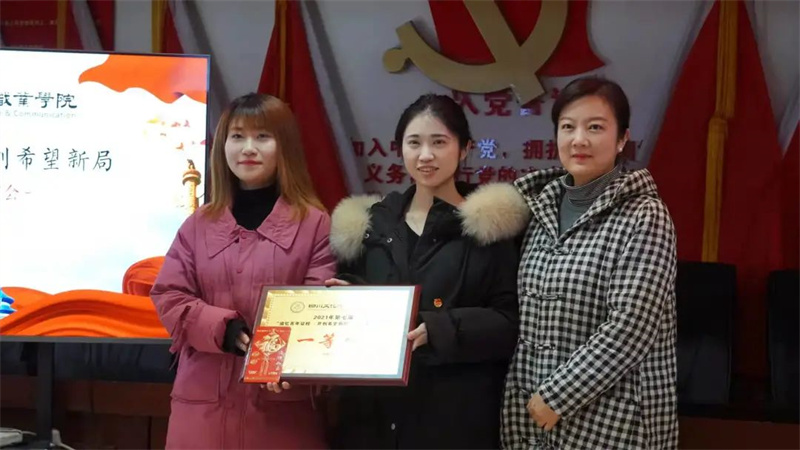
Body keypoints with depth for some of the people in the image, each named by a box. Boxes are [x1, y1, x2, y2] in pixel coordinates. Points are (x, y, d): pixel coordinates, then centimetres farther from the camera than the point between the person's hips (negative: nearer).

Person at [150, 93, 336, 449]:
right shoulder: (199, 224, 10)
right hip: (204, 400, 2)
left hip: (284, 403, -2)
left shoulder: (314, 223, 1)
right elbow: (168, 297, 5)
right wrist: (223, 328, -13)